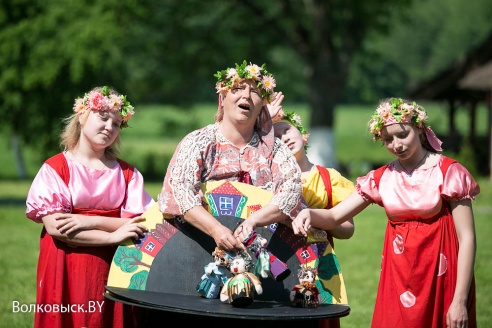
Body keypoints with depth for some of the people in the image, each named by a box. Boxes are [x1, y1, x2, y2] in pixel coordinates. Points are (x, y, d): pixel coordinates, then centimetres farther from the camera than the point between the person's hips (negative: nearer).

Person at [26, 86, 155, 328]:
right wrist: (113, 236, -17)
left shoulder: (127, 173, 8)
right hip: (66, 270, -3)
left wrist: (92, 222, -15)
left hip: (114, 268, 3)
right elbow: (54, 227, -12)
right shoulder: (55, 168, -2)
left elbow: (140, 225, -2)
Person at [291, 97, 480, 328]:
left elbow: (467, 239, -9)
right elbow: (333, 216, 4)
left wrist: (460, 301, -15)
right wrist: (309, 213, -20)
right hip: (398, 279, 4)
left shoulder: (448, 172, -6)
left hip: (439, 278, -4)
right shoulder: (381, 179, 7)